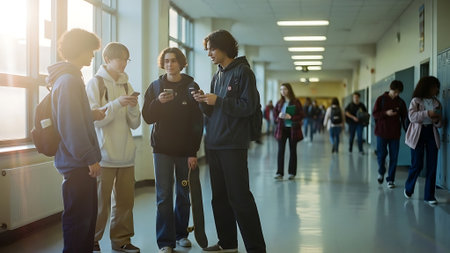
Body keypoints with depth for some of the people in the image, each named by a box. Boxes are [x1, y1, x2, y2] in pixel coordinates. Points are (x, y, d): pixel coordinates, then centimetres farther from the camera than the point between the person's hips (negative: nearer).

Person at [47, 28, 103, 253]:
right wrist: (90, 158, -19)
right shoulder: (69, 81, -16)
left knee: (88, 216, 18)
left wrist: (92, 115, 8)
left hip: (82, 164, 10)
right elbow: (71, 125, -22)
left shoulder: (70, 78, 17)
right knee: (78, 219, -3)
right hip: (77, 165, -10)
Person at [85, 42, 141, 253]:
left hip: (125, 153, 5)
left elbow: (135, 124, 12)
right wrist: (117, 103, -20)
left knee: (125, 200, 7)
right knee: (100, 200, -2)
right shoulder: (96, 83, -1)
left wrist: (133, 107, -8)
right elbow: (93, 118, -10)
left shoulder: (126, 85, 14)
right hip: (104, 154, -5)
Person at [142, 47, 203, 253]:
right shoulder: (155, 87, 6)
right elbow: (147, 118, 2)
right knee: (164, 196, -3)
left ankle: (181, 234, 24)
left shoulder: (191, 87, 1)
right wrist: (158, 102, -17)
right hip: (162, 148, 0)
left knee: (184, 194, 7)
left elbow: (197, 122, -2)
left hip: (185, 149, 0)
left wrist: (193, 152, -8)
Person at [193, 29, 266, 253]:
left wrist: (218, 101, -13)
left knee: (239, 198, -8)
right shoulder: (217, 76, 17)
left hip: (233, 146, -8)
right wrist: (204, 102, -1)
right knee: (220, 198, 11)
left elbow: (249, 106, -13)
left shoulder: (243, 72, -4)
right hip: (214, 144, 8)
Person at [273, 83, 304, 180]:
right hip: (282, 128, 2)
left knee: (292, 151, 6)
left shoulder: (296, 102, -3)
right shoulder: (279, 102, 8)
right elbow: (274, 114, 12)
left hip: (293, 128, -2)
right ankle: (280, 173, -3)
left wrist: (291, 117, -20)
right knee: (280, 150, -4)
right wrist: (279, 117, -9)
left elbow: (301, 115, -6)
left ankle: (292, 172, 13)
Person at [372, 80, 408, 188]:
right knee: (381, 154, 2)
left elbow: (404, 118, 8)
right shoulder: (381, 99, 0)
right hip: (382, 132, -2)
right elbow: (375, 113, -3)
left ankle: (390, 179, 9)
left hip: (395, 134, 2)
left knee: (394, 157, 1)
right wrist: (386, 113, -19)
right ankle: (381, 172, 29)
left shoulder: (401, 102, 6)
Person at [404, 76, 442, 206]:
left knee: (432, 166, -1)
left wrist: (437, 120, -11)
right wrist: (427, 113, -27)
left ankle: (429, 196, 6)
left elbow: (440, 123, 12)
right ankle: (408, 188, 24)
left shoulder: (437, 103, 11)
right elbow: (412, 116, -17)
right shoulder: (416, 101, -1)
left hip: (432, 133, 4)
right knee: (417, 165, -2)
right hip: (418, 134, -4)